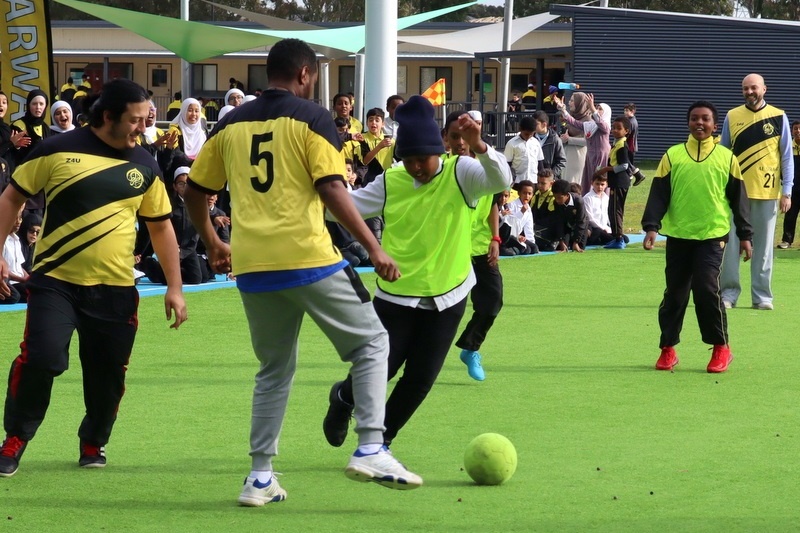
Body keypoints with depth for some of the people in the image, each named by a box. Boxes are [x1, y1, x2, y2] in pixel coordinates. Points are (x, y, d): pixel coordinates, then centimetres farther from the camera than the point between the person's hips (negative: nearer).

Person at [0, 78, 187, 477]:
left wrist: (174, 287, 10)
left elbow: (161, 226, 14)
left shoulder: (144, 167, 5)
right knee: (40, 360, -16)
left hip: (115, 288, 3)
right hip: (55, 280, -3)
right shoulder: (59, 151, -5)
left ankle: (94, 444, 29)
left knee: (108, 374, 5)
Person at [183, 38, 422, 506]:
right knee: (371, 344, 9)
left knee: (275, 369, 18)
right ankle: (370, 450, -4)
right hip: (308, 258, -5)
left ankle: (260, 476, 12)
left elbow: (195, 191, 16)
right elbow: (332, 189, -13)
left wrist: (212, 243, 33)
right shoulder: (311, 118, -3)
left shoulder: (232, 124, 12)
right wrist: (374, 248, -11)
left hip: (252, 268, 5)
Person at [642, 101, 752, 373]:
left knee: (707, 288, -13)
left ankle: (721, 348, 0)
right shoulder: (672, 156, 5)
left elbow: (738, 198, 9)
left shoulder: (726, 158, 5)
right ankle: (668, 349, 17)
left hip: (712, 235, -2)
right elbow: (658, 194, 2)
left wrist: (745, 235, 7)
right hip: (678, 235, 2)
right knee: (675, 293, 5)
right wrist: (651, 226, -9)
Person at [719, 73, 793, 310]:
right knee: (731, 242, -2)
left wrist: (787, 192, -3)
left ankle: (762, 295, 9)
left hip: (767, 191, -1)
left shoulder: (778, 117, 2)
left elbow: (787, 157, 3)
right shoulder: (732, 117, 5)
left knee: (764, 244, 3)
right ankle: (729, 292, 5)